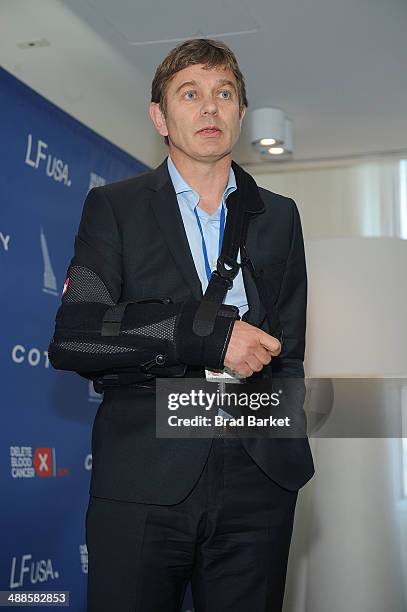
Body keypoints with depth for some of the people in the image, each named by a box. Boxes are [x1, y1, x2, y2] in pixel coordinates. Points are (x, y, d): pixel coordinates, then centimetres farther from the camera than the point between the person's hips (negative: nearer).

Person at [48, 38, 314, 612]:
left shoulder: (279, 216, 15)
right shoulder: (114, 207, 6)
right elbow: (71, 338, -7)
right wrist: (206, 334, -15)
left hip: (258, 483, 3)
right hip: (142, 482, -2)